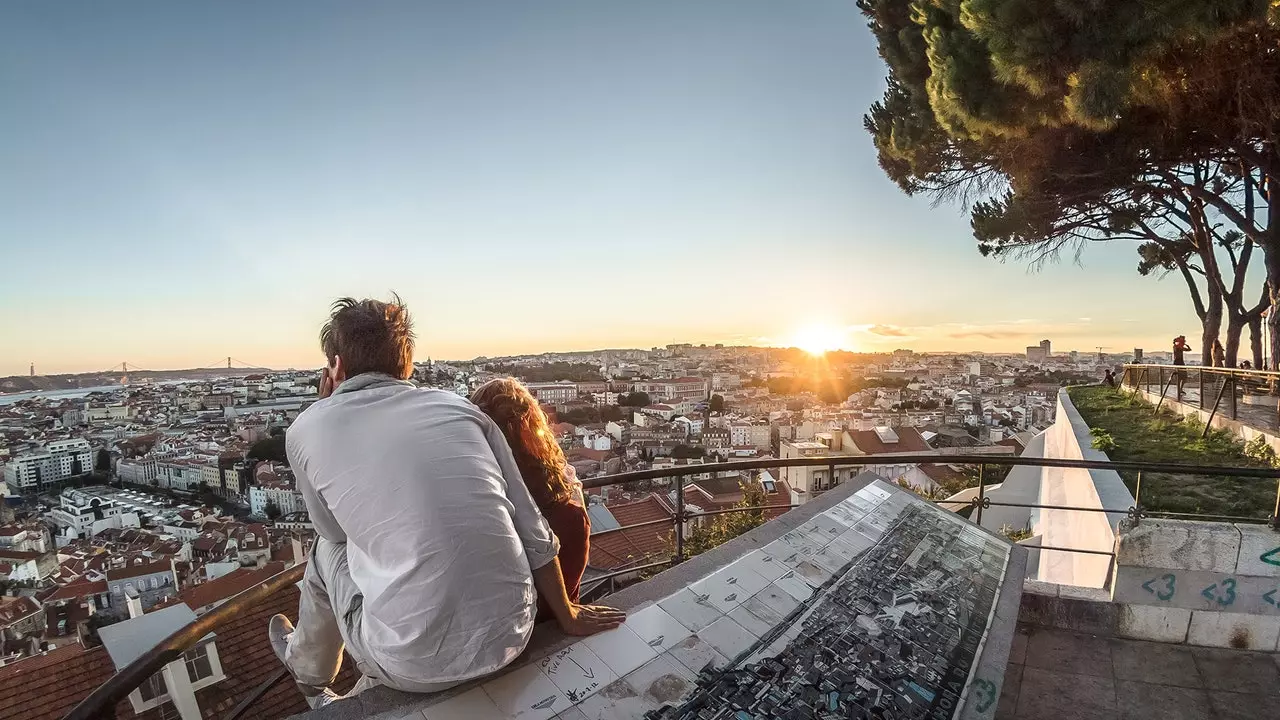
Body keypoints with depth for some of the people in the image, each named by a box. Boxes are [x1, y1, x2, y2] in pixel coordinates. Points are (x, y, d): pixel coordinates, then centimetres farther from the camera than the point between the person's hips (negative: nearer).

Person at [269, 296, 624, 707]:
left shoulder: (306, 430, 0)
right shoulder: (458, 407, 5)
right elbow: (535, 535, 4)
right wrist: (567, 618, 19)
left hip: (418, 666, -3)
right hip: (511, 638, 3)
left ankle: (308, 671, 54)